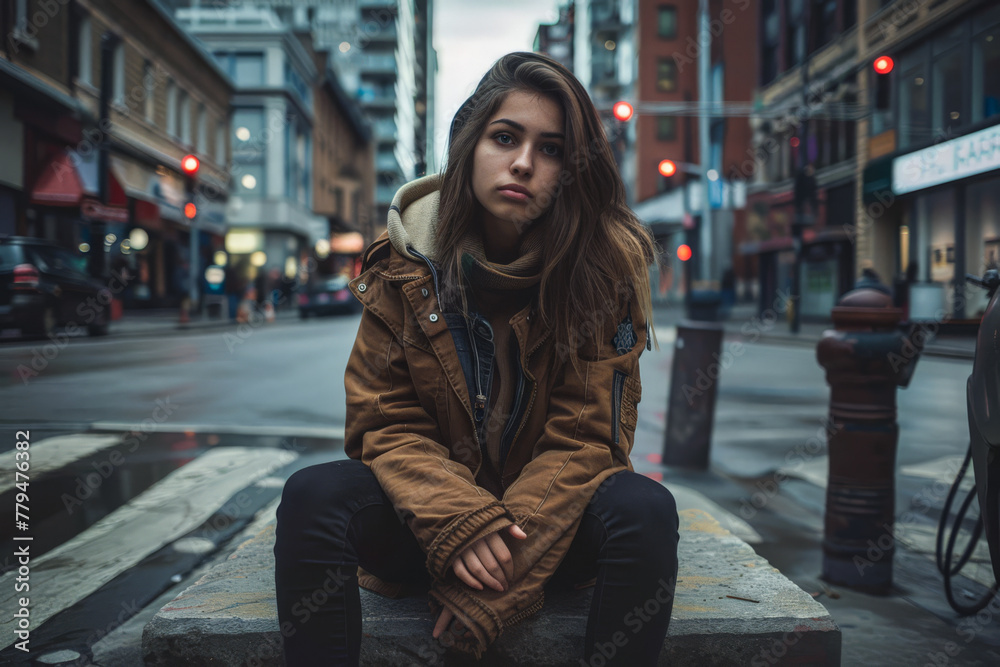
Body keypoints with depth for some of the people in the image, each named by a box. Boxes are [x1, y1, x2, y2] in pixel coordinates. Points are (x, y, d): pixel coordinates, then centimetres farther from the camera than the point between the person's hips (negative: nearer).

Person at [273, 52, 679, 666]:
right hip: (428, 517, 1)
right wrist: (457, 520, -25)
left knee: (644, 509, -30)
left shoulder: (607, 262, -8)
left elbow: (584, 436, -12)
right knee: (314, 495, -27)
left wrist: (496, 586, -22)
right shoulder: (408, 258, -4)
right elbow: (384, 420, -5)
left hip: (551, 517, 0)